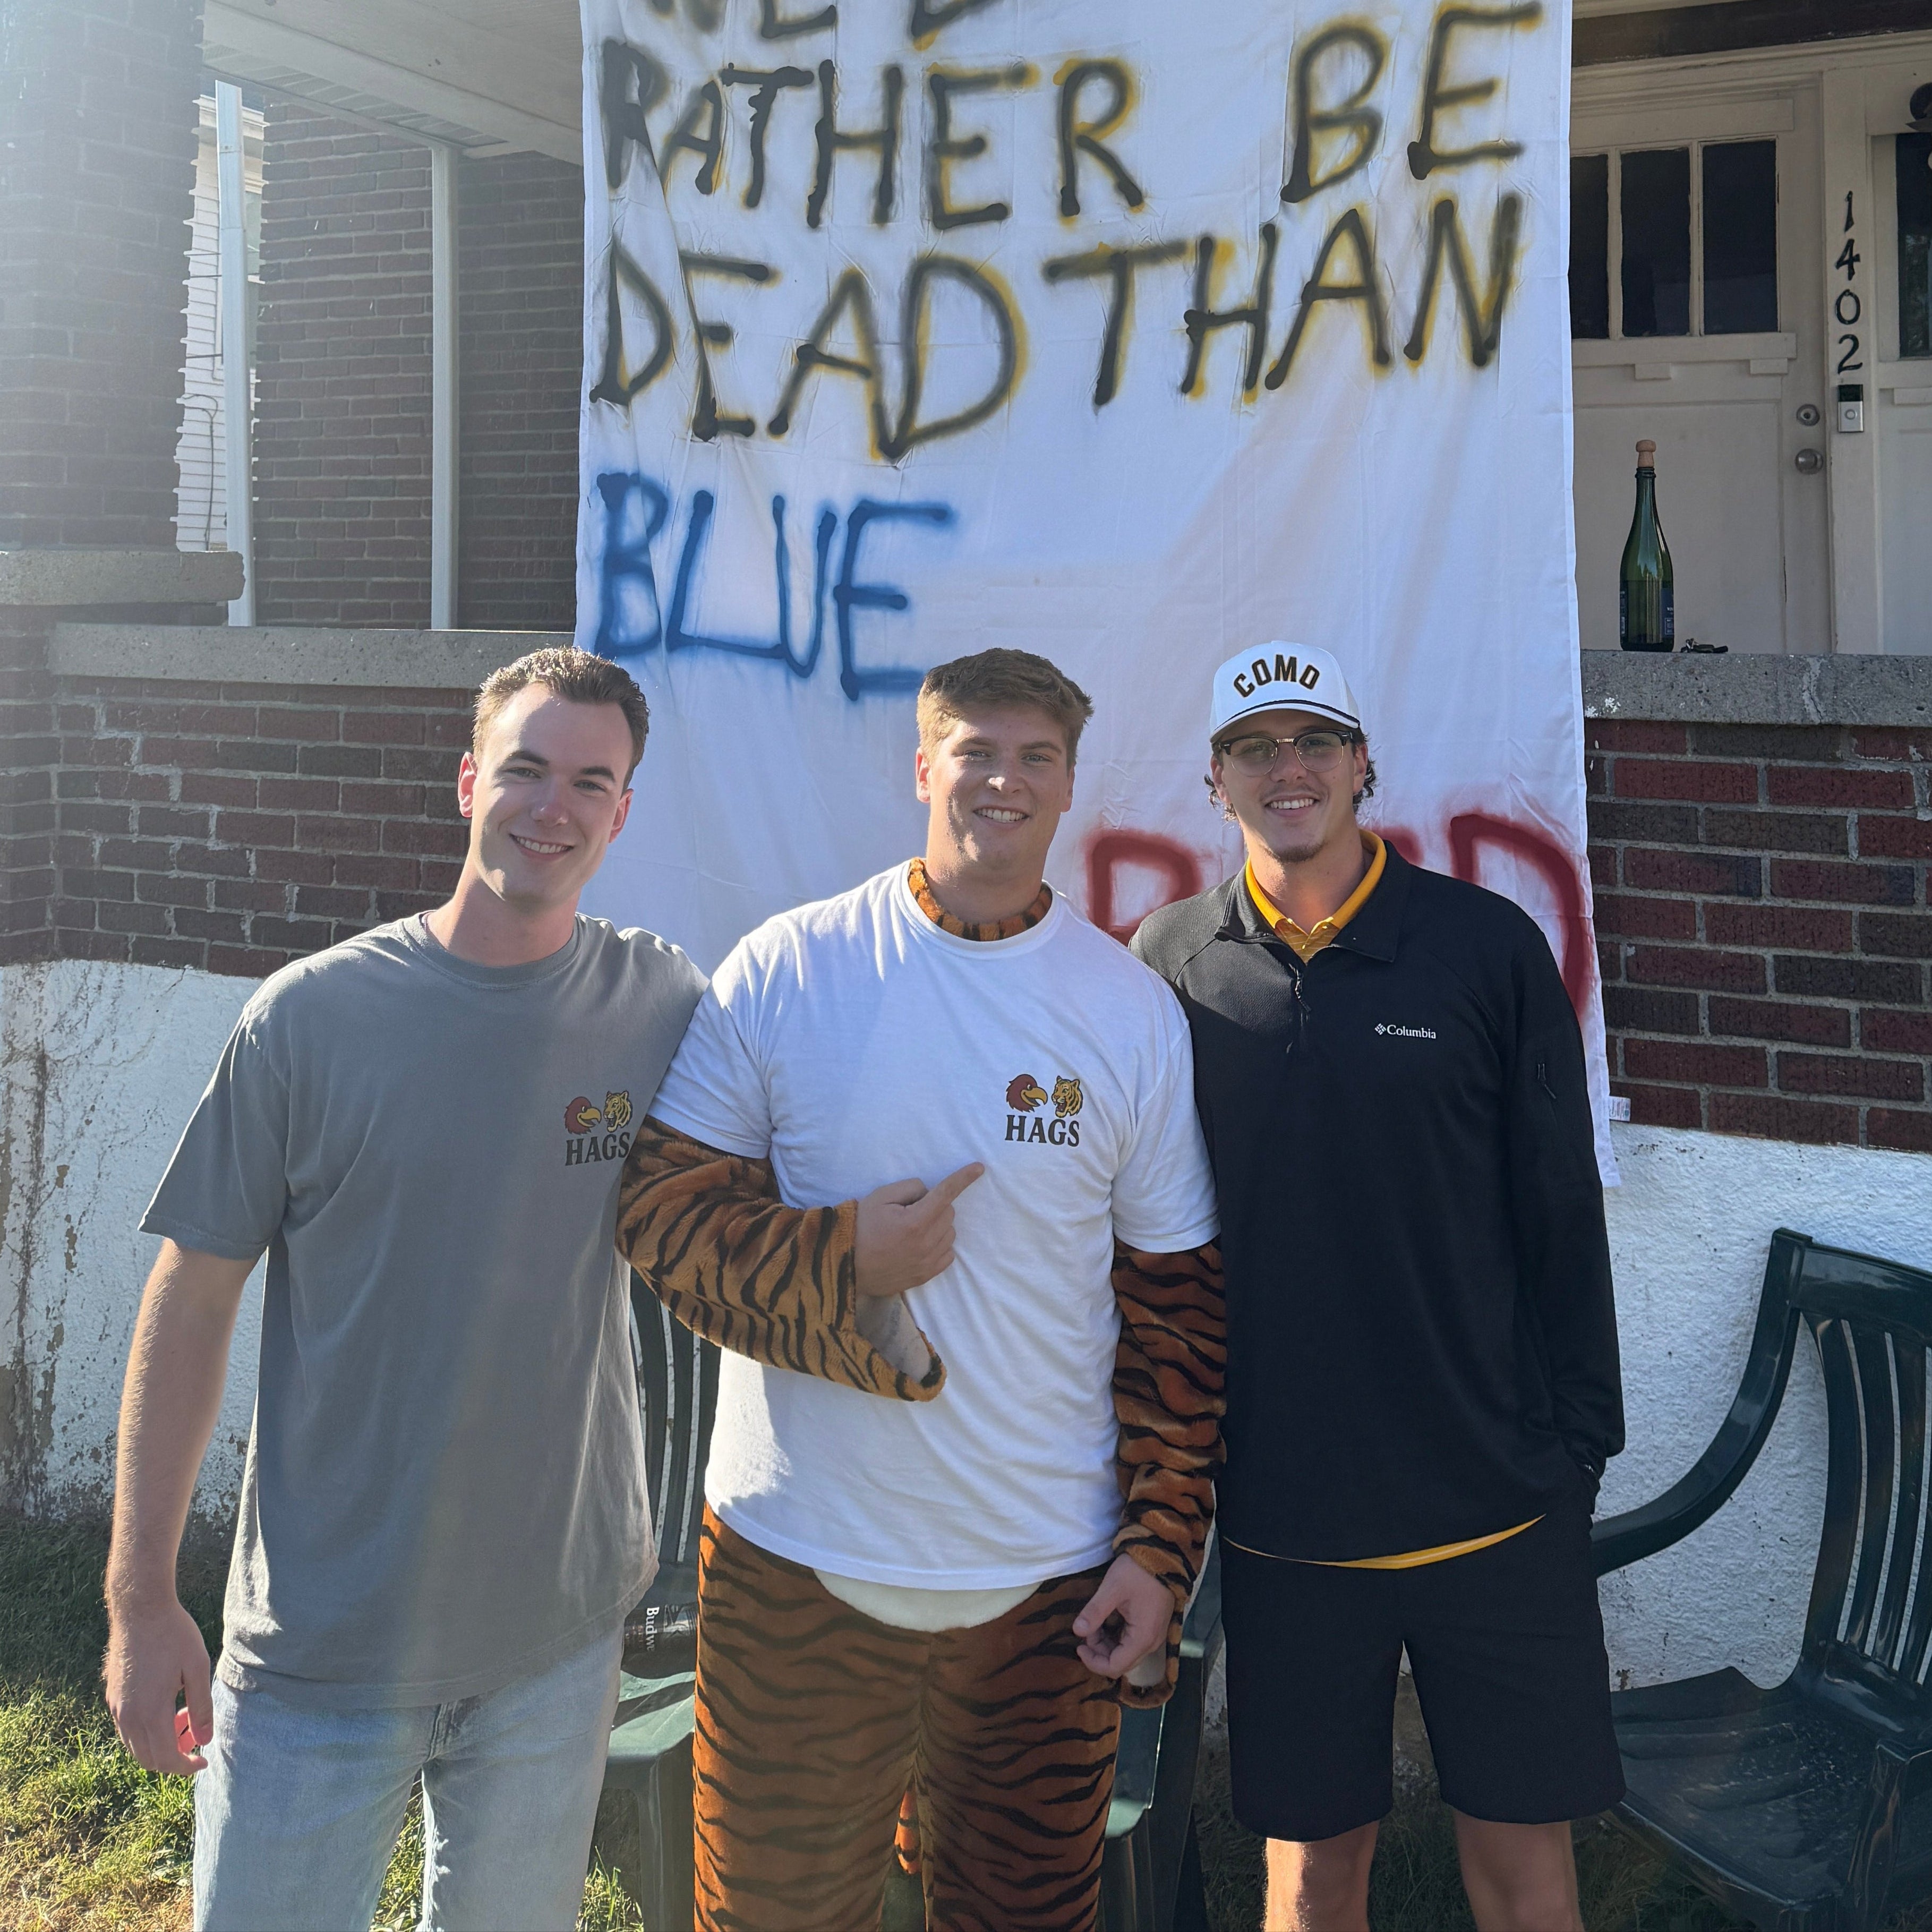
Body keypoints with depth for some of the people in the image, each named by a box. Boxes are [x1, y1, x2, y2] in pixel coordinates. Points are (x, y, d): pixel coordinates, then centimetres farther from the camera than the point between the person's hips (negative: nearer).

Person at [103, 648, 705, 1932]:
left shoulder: (662, 1007, -5)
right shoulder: (314, 1017, -11)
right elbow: (194, 1299, -5)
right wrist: (142, 1601, -5)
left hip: (559, 1632, 2)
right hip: (324, 1636, -2)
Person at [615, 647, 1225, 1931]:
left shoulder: (1134, 1012, 1)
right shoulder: (786, 971, -4)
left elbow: (1177, 1300, 4)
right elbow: (663, 1207, -1)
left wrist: (1160, 1550, 0)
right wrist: (843, 1261, -17)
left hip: (1047, 1585, 1)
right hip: (795, 1572, -1)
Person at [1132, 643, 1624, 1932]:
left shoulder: (1489, 946, -2)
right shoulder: (1170, 967, 1)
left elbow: (1563, 1217, 2)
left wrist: (1580, 1439, 1)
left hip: (1498, 1499, 0)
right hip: (1280, 1512, 1)